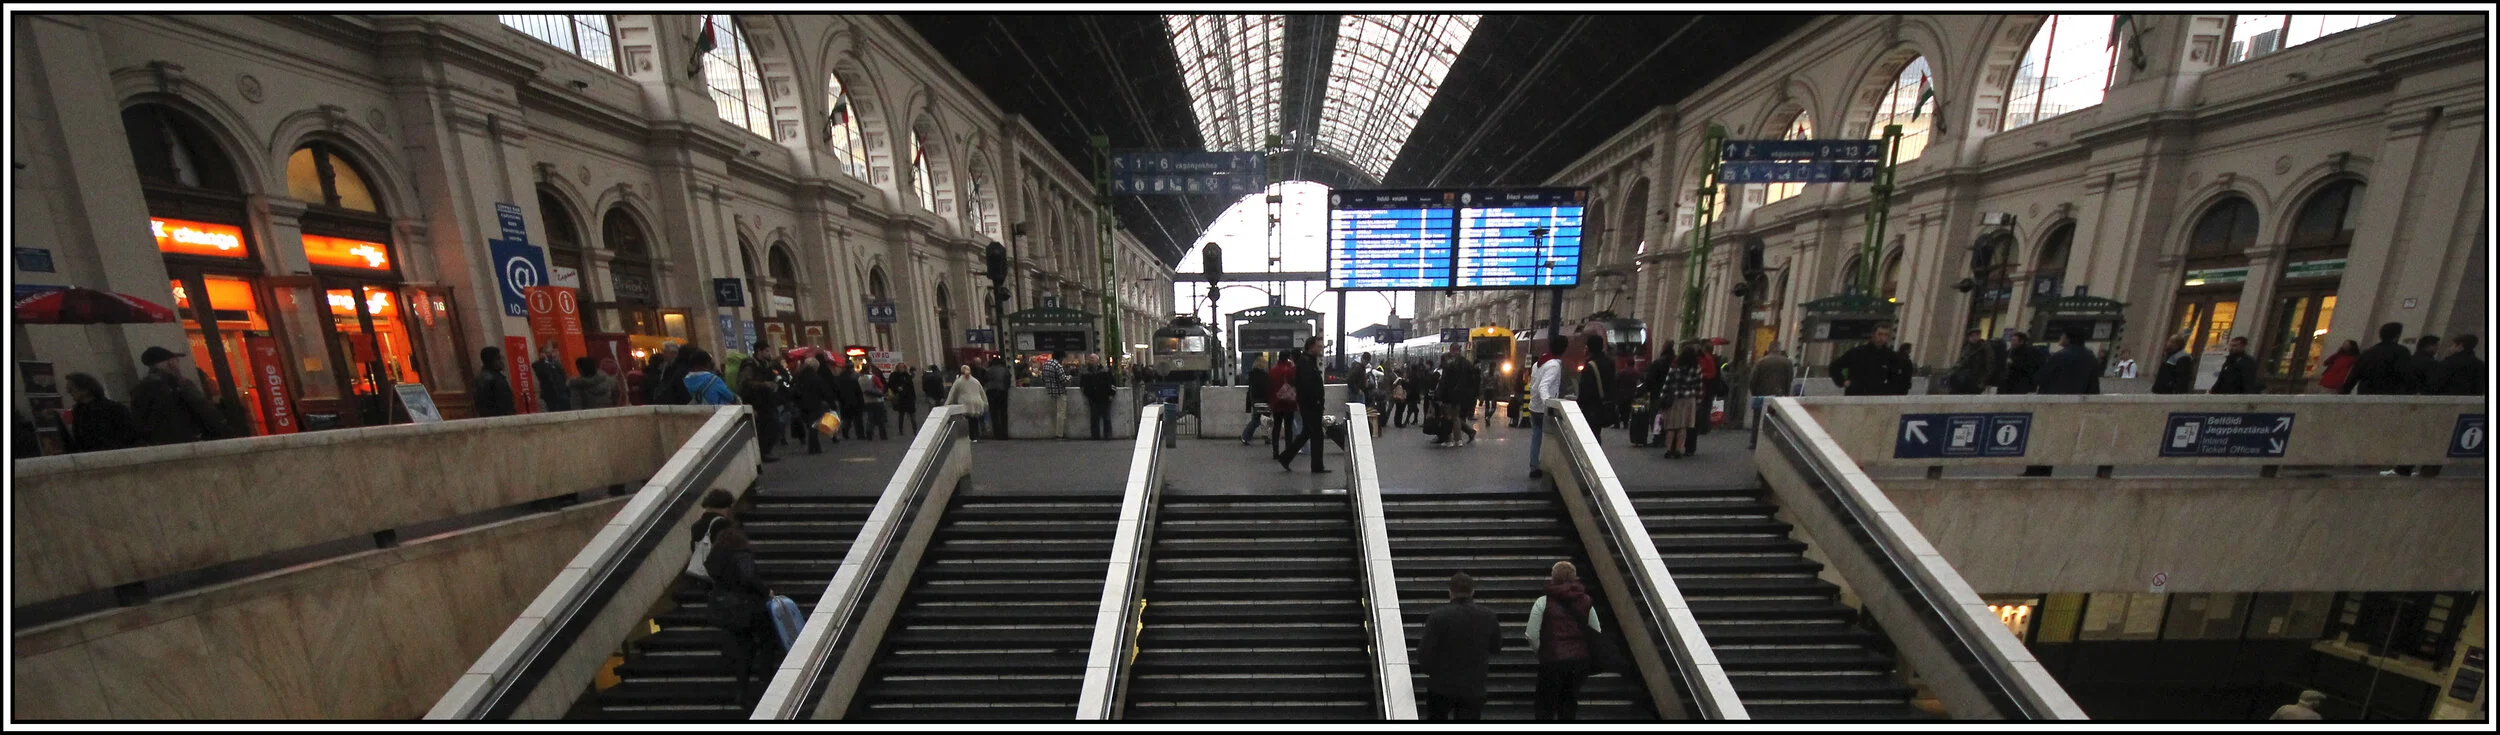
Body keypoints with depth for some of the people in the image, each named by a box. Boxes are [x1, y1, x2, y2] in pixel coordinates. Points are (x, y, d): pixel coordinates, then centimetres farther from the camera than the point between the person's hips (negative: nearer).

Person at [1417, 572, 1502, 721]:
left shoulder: (1438, 615, -18)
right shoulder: (1488, 616, -8)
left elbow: (1424, 653, -17)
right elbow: (1496, 648, 6)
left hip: (1441, 686, -1)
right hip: (1474, 688, 2)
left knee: (1436, 717, 21)